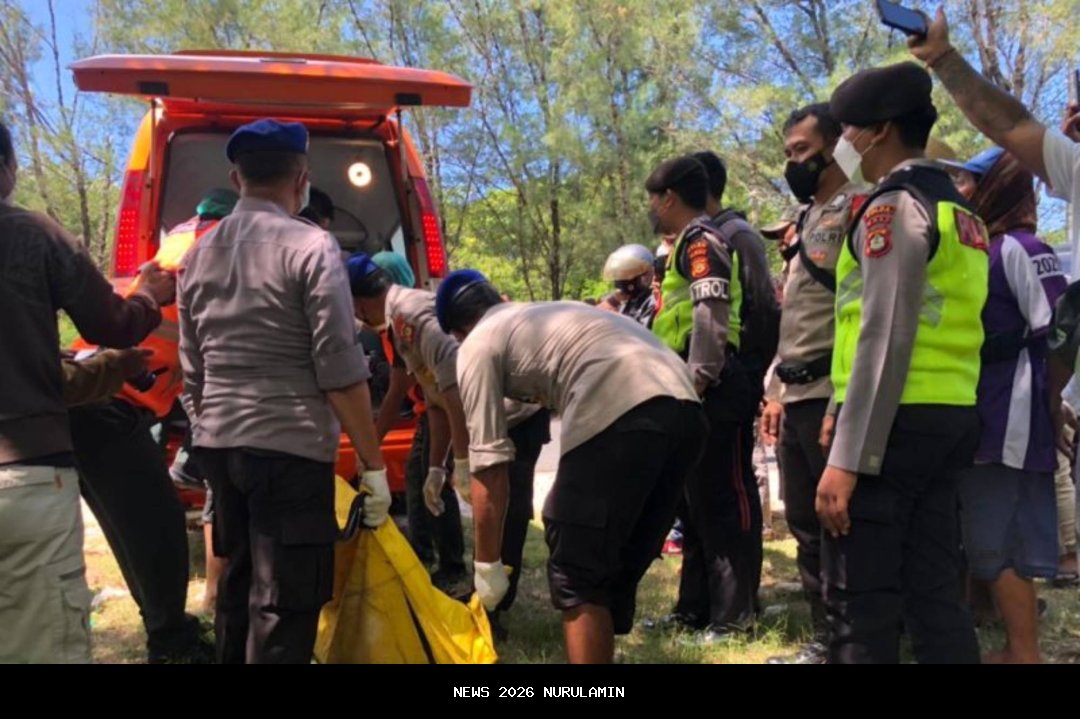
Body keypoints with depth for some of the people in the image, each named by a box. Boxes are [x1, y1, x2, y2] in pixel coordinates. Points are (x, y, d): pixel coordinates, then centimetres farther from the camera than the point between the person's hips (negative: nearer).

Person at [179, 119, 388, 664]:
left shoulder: (198, 256, 10)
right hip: (290, 449, -7)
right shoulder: (311, 247, -10)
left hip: (216, 447, 7)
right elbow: (340, 371, -14)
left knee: (236, 587, 19)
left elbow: (192, 375, 15)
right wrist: (373, 463, -8)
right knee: (283, 605, -1)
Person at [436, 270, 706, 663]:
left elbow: (489, 465, 11)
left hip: (618, 413, -8)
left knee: (576, 577, 5)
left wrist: (487, 564, 19)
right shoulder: (553, 313, 37)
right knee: (614, 572, 19)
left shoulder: (477, 346, 15)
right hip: (684, 407, 8)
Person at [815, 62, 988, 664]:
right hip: (951, 418, 9)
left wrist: (847, 457, -20)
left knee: (861, 601, -4)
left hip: (898, 422, -9)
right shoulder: (961, 212, 19)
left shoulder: (894, 205, -10)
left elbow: (884, 338, -19)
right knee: (936, 592, 12)